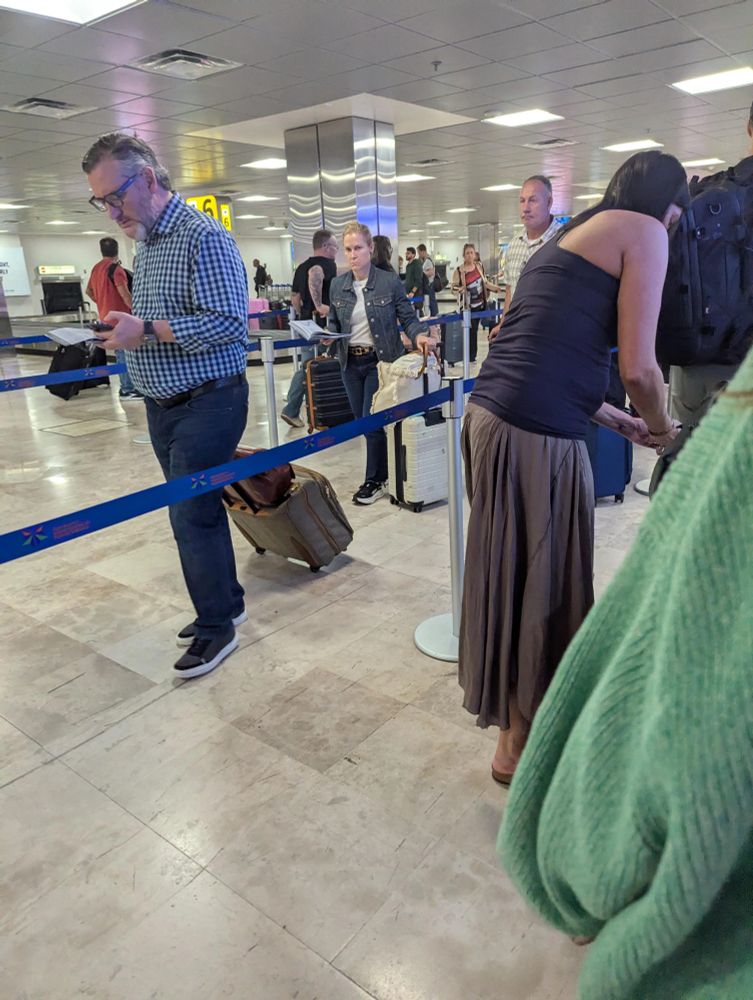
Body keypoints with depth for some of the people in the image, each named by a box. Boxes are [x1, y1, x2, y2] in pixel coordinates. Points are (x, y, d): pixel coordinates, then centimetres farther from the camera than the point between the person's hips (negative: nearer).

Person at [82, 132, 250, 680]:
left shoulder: (204, 237, -14)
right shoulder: (147, 243, 15)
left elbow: (229, 323, -22)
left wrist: (148, 331, -22)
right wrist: (127, 326, 7)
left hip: (207, 405, -9)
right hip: (163, 405, 9)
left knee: (192, 515, -4)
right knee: (198, 509, 15)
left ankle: (216, 627, 13)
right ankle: (226, 602, 31)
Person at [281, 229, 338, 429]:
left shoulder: (301, 267, 14)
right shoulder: (328, 264, -11)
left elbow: (294, 299, 17)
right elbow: (314, 274, -34)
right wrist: (319, 305, -32)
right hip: (324, 325, -8)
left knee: (306, 368, 14)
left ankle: (291, 410, 11)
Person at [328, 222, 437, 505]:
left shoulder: (389, 282, -7)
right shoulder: (337, 285, 5)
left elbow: (408, 318, -3)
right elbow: (333, 324, 13)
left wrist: (419, 335, -22)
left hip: (381, 361, -5)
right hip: (351, 364, 5)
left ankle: (375, 480, 11)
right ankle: (381, 471, 28)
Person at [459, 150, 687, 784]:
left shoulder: (571, 236, 27)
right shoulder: (643, 231, 0)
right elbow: (638, 366, -8)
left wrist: (618, 421, 31)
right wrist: (659, 427, 12)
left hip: (492, 415, 9)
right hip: (535, 438, -9)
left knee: (522, 576, 21)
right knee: (540, 589, 4)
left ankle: (519, 716, 42)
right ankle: (519, 748, 22)